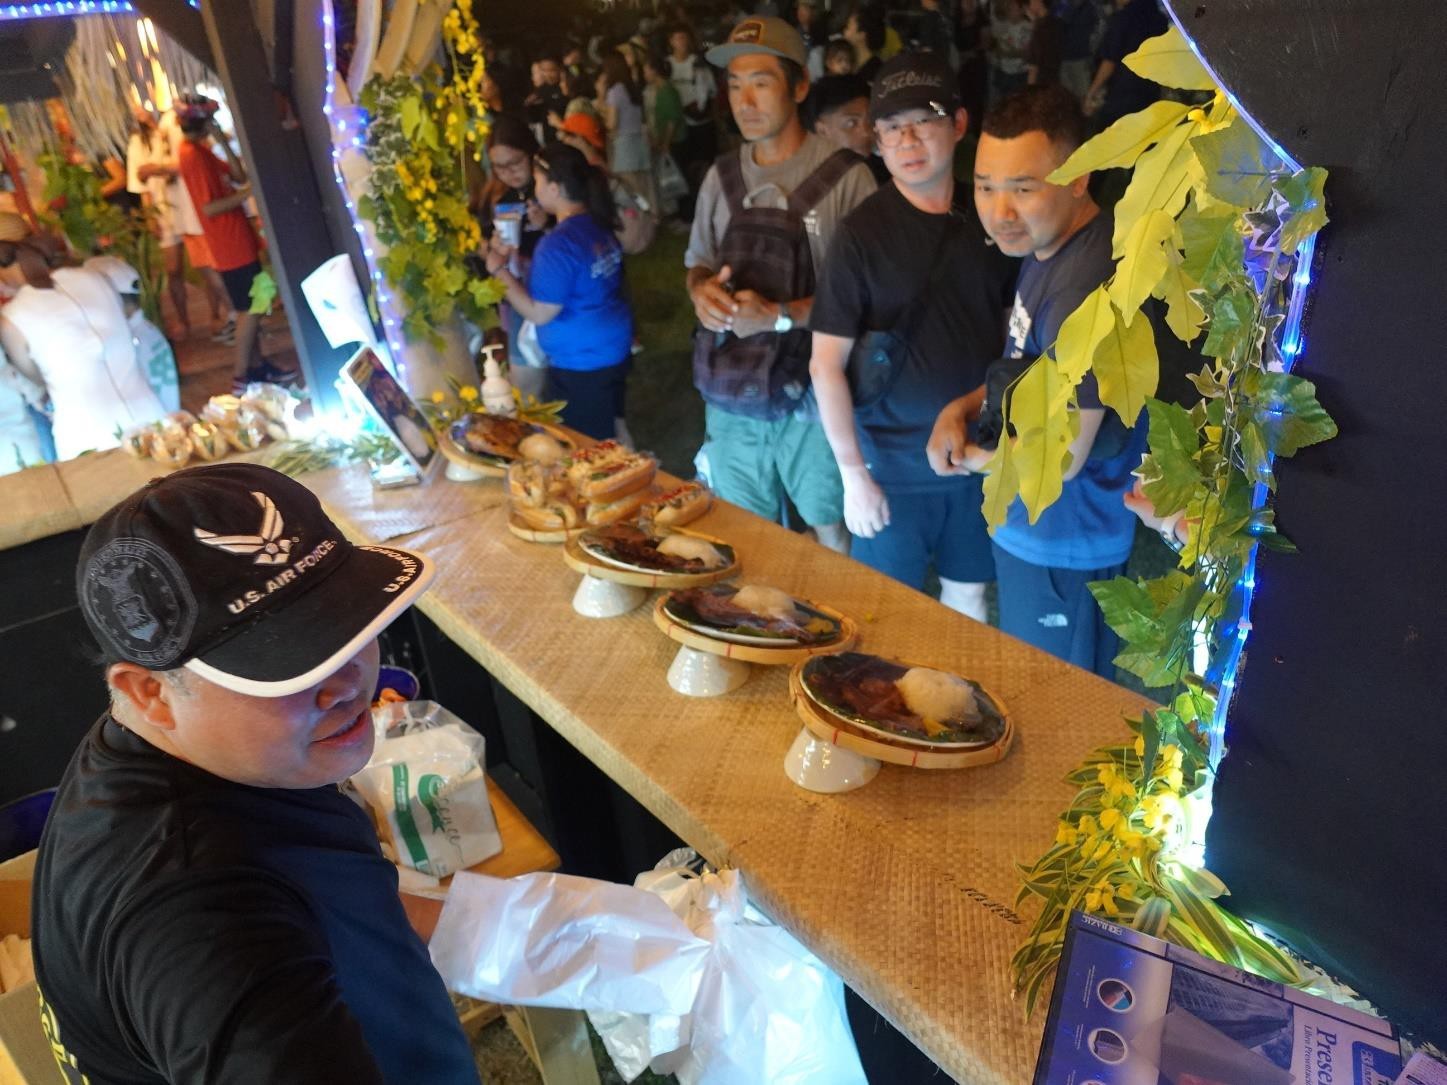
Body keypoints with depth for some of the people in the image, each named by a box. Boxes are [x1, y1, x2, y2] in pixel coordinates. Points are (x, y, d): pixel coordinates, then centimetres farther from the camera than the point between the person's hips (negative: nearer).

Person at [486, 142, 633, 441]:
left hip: (580, 364, -9)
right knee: (610, 434, 23)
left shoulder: (558, 243, -22)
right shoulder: (599, 226, 4)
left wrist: (501, 271, -11)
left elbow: (539, 313, -20)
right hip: (614, 349, 9)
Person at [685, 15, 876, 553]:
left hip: (811, 393, -4)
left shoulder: (847, 176, -11)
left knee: (830, 530, 13)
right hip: (730, 393, 5)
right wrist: (701, 291, -9)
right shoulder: (722, 176, 7)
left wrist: (779, 316, -23)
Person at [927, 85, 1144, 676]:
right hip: (1027, 527, 9)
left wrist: (972, 458, -9)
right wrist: (962, 409, -3)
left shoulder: (1086, 284, -30)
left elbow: (1060, 458, -27)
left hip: (1064, 550, -9)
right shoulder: (1047, 246, 2)